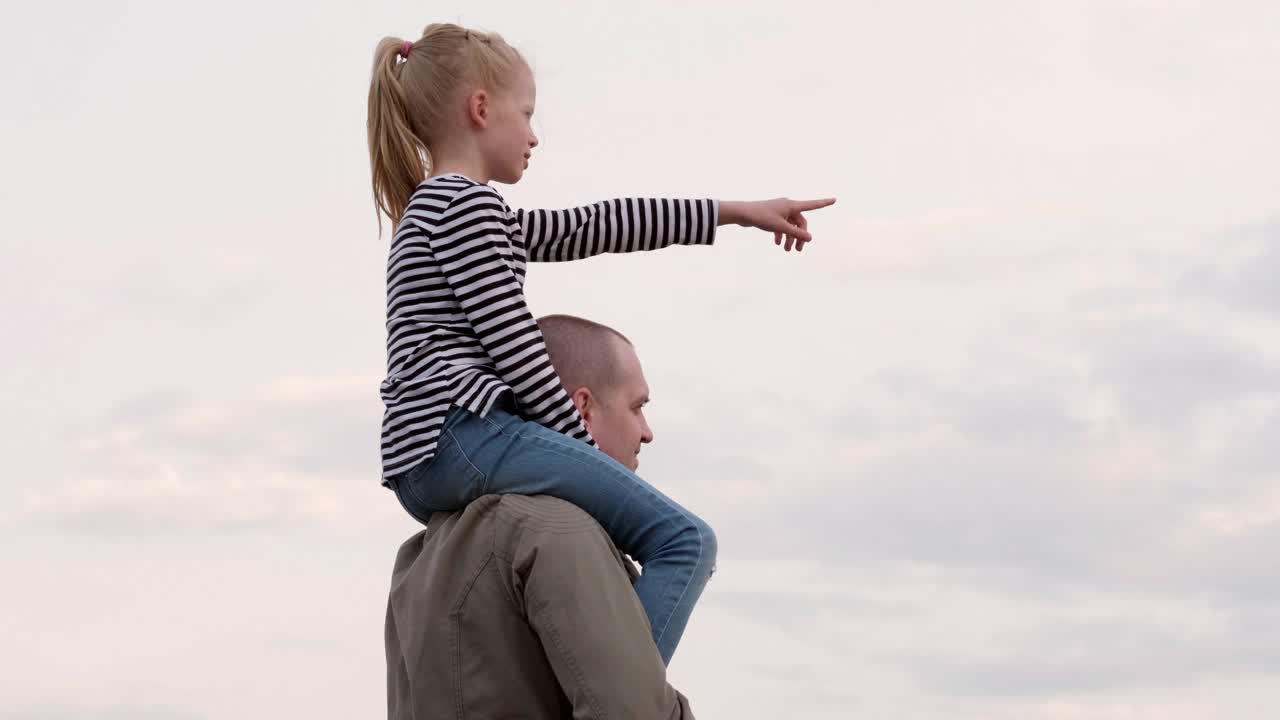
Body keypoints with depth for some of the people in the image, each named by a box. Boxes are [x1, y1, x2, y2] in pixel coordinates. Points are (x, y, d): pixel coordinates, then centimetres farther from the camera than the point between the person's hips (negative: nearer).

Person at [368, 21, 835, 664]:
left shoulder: (429, 210, 27)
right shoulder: (466, 201, -3)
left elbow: (590, 228, 29)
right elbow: (510, 341, -12)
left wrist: (734, 212, 28)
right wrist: (583, 444, -5)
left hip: (421, 466, 11)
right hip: (466, 434, -11)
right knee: (684, 542, -15)